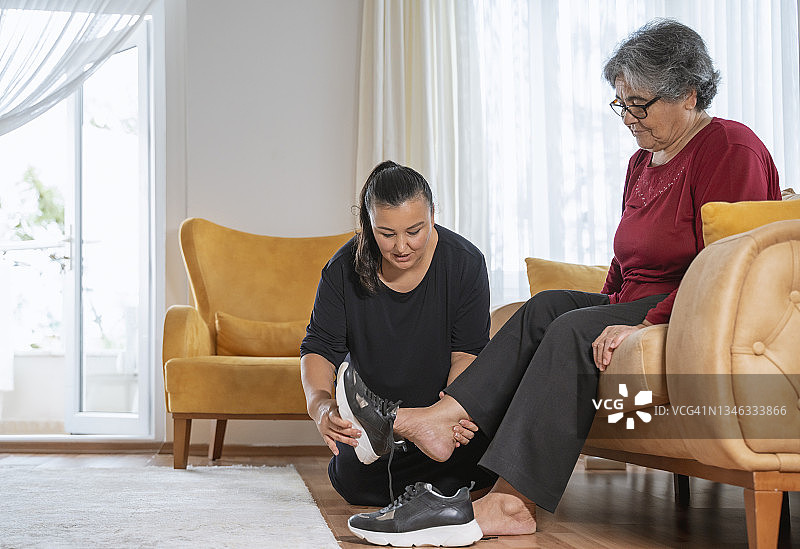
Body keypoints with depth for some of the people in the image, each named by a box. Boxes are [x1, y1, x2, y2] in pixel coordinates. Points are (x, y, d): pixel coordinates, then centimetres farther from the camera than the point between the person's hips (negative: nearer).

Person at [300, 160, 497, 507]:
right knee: (353, 480, -23)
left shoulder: (465, 263, -15)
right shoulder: (344, 270, -12)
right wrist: (320, 405, -33)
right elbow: (319, 347, -11)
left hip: (439, 402, -1)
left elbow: (467, 351, -12)